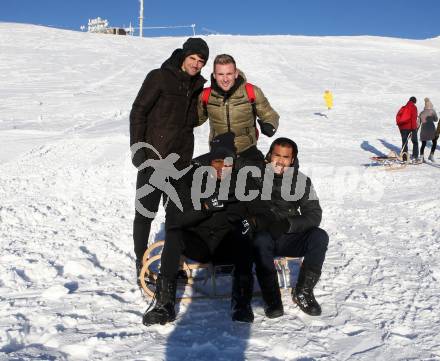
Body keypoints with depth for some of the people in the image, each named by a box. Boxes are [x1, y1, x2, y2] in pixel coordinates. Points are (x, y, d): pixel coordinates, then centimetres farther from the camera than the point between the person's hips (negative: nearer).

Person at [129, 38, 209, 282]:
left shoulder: (197, 85, 10)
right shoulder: (159, 77, -8)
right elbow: (138, 112, -9)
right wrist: (137, 149, -15)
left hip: (181, 159, 6)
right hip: (153, 156, -5)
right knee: (146, 212, 0)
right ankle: (141, 263, 12)